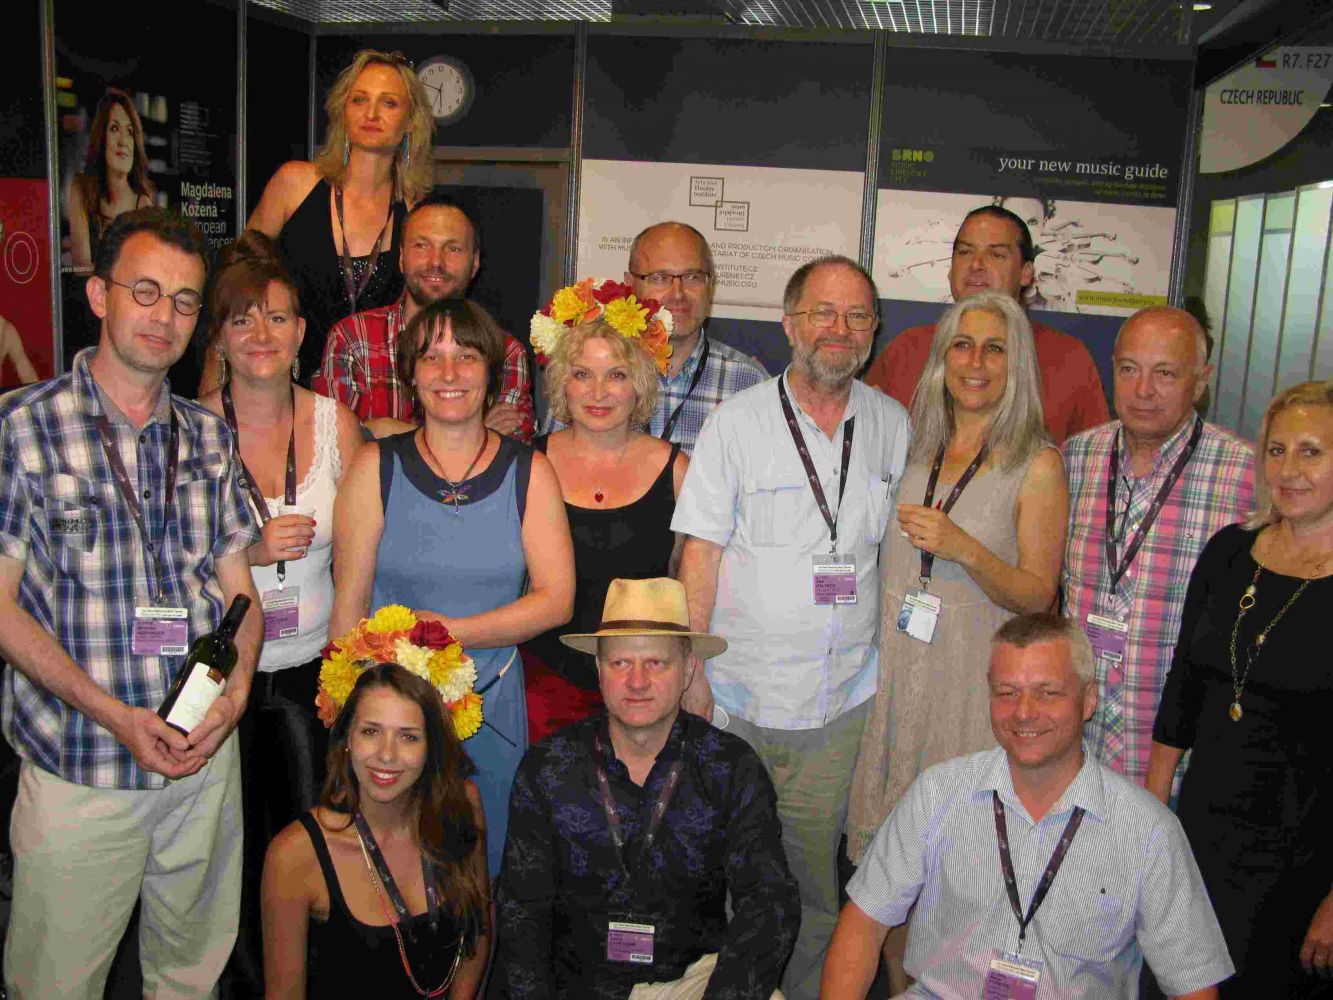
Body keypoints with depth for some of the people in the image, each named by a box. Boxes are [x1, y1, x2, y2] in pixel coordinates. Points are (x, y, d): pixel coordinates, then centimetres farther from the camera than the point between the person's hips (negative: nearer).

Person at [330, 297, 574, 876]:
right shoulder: (377, 468, -1)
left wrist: (451, 631, -15)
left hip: (492, 705, 1)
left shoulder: (529, 471, 1)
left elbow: (556, 600, -5)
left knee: (485, 870, 13)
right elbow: (348, 604, -2)